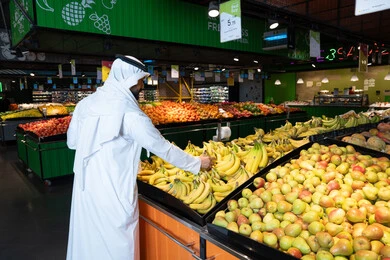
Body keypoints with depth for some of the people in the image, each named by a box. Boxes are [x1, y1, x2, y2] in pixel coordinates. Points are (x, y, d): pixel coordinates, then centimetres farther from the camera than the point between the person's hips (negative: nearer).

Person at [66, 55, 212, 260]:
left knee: (87, 240, 23)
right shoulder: (130, 114, -18)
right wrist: (197, 163, -1)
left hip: (84, 188, 7)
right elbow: (162, 148, -12)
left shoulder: (85, 103, 1)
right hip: (113, 194, -6)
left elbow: (72, 141, 10)